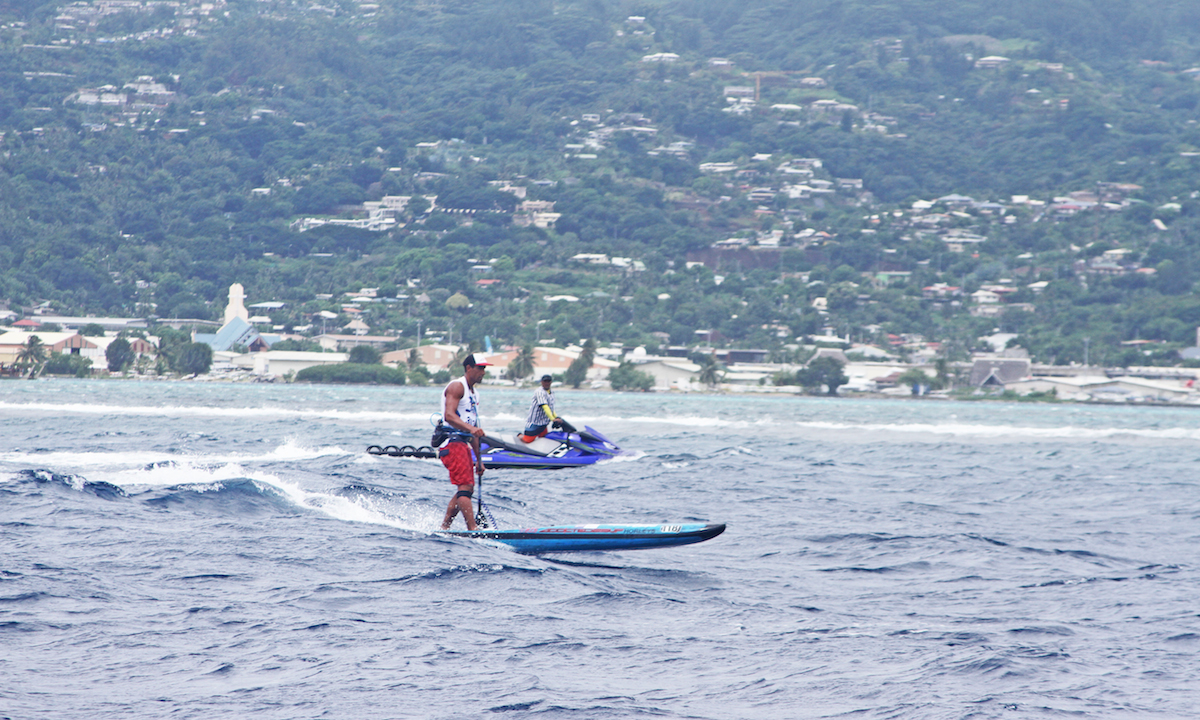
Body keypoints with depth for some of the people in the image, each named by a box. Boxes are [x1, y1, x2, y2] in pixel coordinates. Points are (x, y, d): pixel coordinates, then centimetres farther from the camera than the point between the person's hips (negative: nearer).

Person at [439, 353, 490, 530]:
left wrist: (478, 459, 21)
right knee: (465, 486, -18)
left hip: (463, 444, 10)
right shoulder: (457, 387, -7)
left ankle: (444, 527, 17)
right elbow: (449, 416, -23)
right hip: (452, 442, -10)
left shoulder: (474, 394, 21)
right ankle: (473, 528, -27)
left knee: (467, 489, 11)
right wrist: (471, 428, -37)